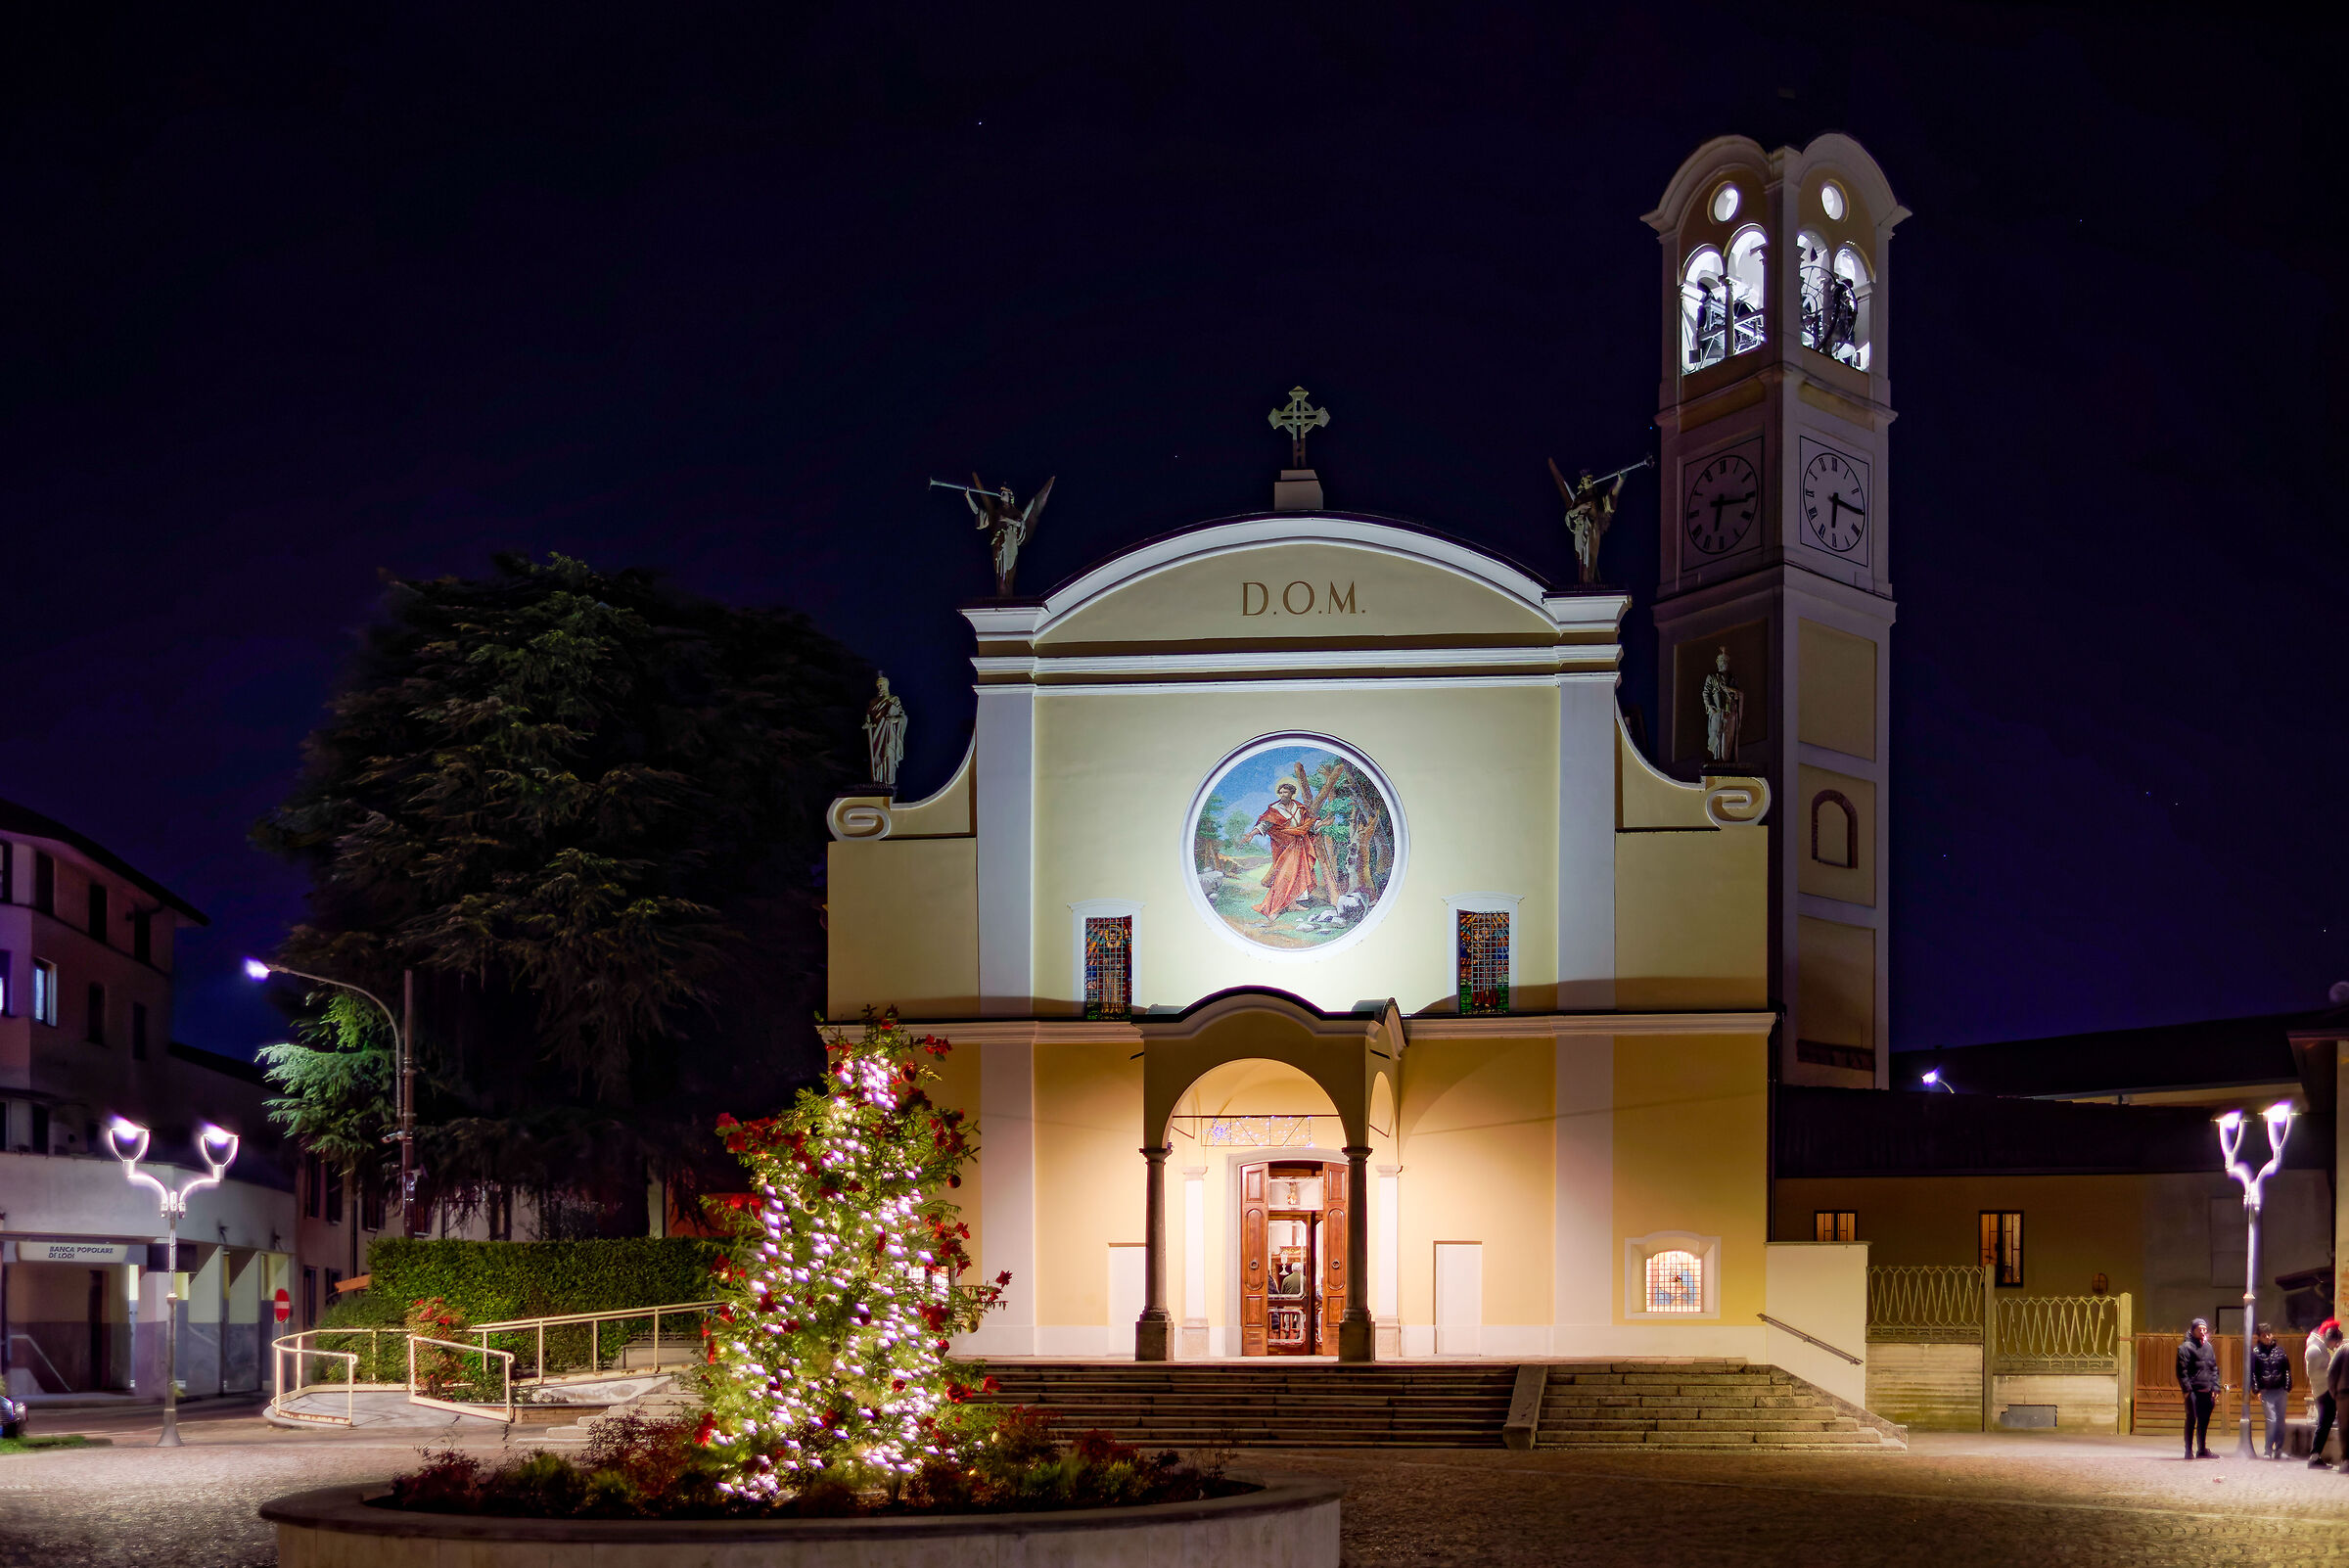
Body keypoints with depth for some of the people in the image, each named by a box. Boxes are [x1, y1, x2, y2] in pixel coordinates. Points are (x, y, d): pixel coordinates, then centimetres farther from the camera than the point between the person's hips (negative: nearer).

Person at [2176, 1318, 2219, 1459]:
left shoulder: (2209, 1346, 16)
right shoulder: (2186, 1347, -4)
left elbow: (2214, 1368, 18)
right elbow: (2182, 1370, -8)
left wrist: (2215, 1388, 9)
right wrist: (2186, 1388, -15)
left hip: (2207, 1392, 6)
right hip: (2193, 1391, -6)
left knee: (2204, 1421, 10)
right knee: (2191, 1420, -3)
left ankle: (2202, 1450, 17)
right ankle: (2189, 1451, 1)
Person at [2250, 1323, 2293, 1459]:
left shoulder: (2280, 1350, 8)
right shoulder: (2256, 1352, 0)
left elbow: (2287, 1370, 12)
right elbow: (2253, 1373, 0)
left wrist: (2288, 1387, 4)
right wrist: (2257, 1391, -6)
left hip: (2280, 1390, 3)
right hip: (2266, 1391, -3)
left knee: (2281, 1420, 7)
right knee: (2272, 1419, -10)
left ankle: (2279, 1449, 16)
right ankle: (2269, 1450, -2)